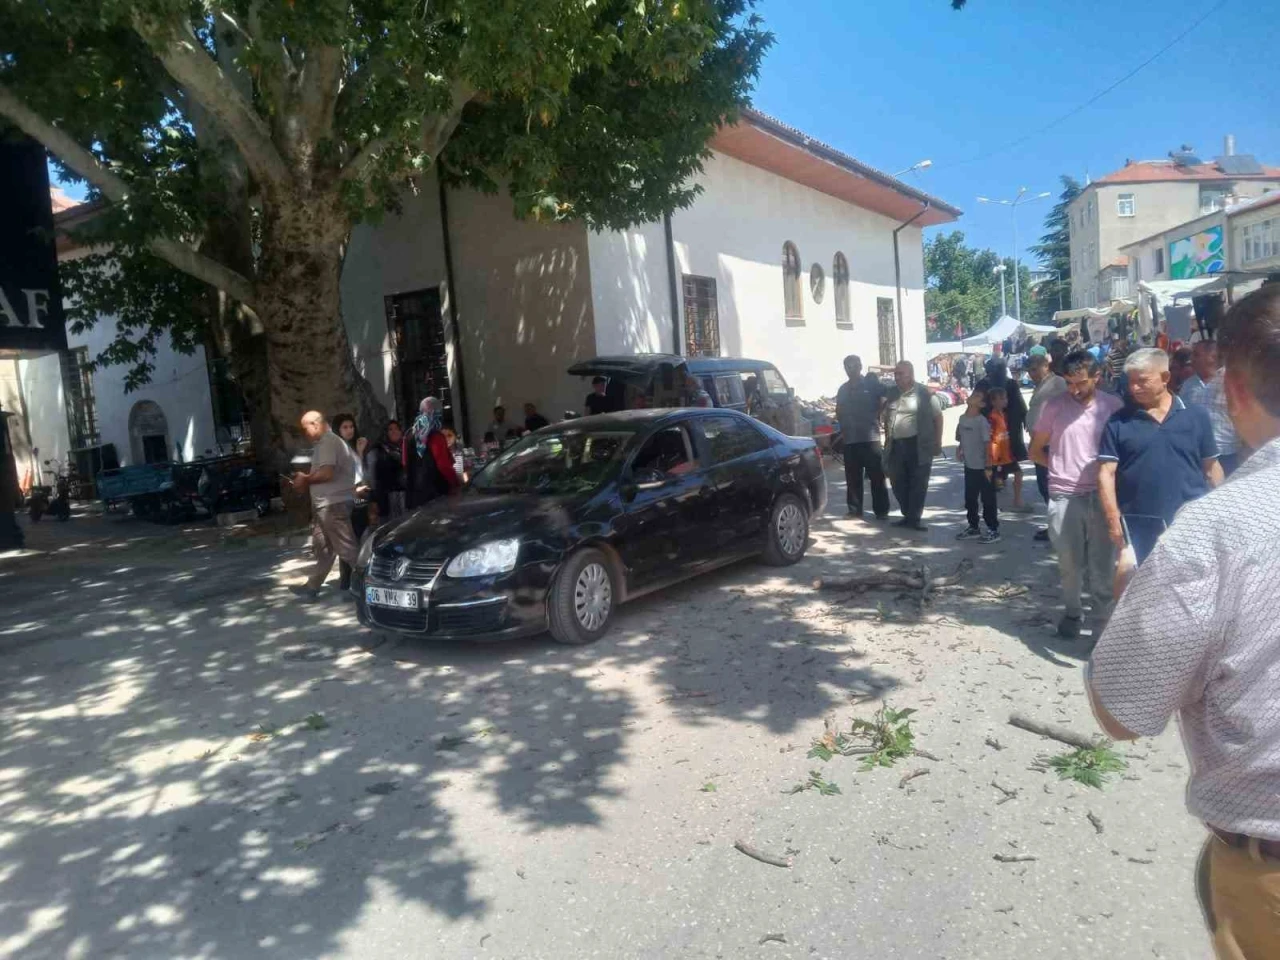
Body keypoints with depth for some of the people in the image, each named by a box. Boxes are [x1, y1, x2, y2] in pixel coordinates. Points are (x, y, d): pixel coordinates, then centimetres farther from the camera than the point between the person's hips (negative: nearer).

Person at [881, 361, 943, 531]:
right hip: (897, 445, 5)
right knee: (898, 483, 9)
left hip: (918, 445, -5)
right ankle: (908, 516, 22)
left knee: (918, 483, 1)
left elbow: (938, 417, -2)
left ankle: (914, 518, 9)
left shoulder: (924, 393, -5)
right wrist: (887, 441, 15)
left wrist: (937, 442, -5)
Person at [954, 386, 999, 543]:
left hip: (982, 467, -7)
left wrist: (988, 467, -17)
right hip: (969, 466, 7)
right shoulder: (962, 418, 5)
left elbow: (988, 444, -16)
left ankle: (993, 530, 11)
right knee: (970, 498, 15)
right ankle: (973, 527, 27)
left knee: (987, 499, 2)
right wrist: (959, 448, 5)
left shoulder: (982, 421, -16)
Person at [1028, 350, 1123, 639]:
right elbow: (1035, 449, 8)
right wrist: (1058, 467, -3)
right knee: (1070, 564, 11)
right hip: (1064, 496, 0)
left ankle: (1106, 617, 21)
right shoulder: (1055, 406, -2)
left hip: (1102, 494, 0)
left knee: (1104, 564, 8)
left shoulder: (1113, 405, -2)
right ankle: (1072, 613, 29)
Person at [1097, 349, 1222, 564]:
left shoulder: (1196, 416, 3)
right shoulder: (1118, 422, -1)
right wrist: (1114, 520, -10)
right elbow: (1106, 473, -3)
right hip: (1139, 527, -1)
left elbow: (1211, 469, 8)